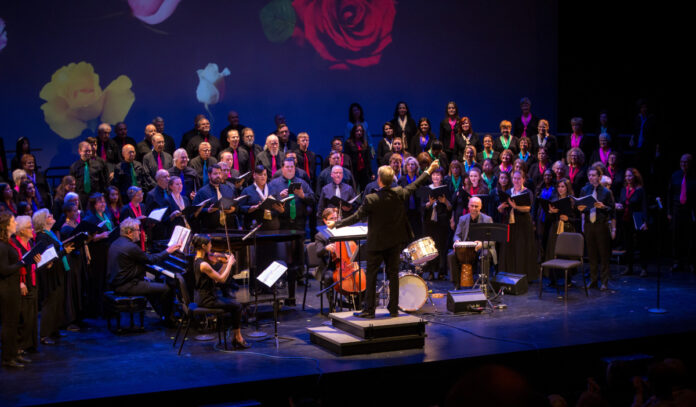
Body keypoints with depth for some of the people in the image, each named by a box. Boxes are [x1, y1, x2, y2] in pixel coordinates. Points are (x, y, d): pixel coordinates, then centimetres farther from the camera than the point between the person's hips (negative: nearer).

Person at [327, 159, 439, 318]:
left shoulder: (371, 199, -20)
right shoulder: (400, 193, -8)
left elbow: (356, 217, -15)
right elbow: (415, 185, 9)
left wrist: (336, 224, -3)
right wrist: (429, 171, 24)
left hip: (377, 242, -4)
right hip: (395, 241, 4)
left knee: (371, 275, 5)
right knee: (393, 274, 11)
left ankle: (369, 310, 7)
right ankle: (394, 309, 14)